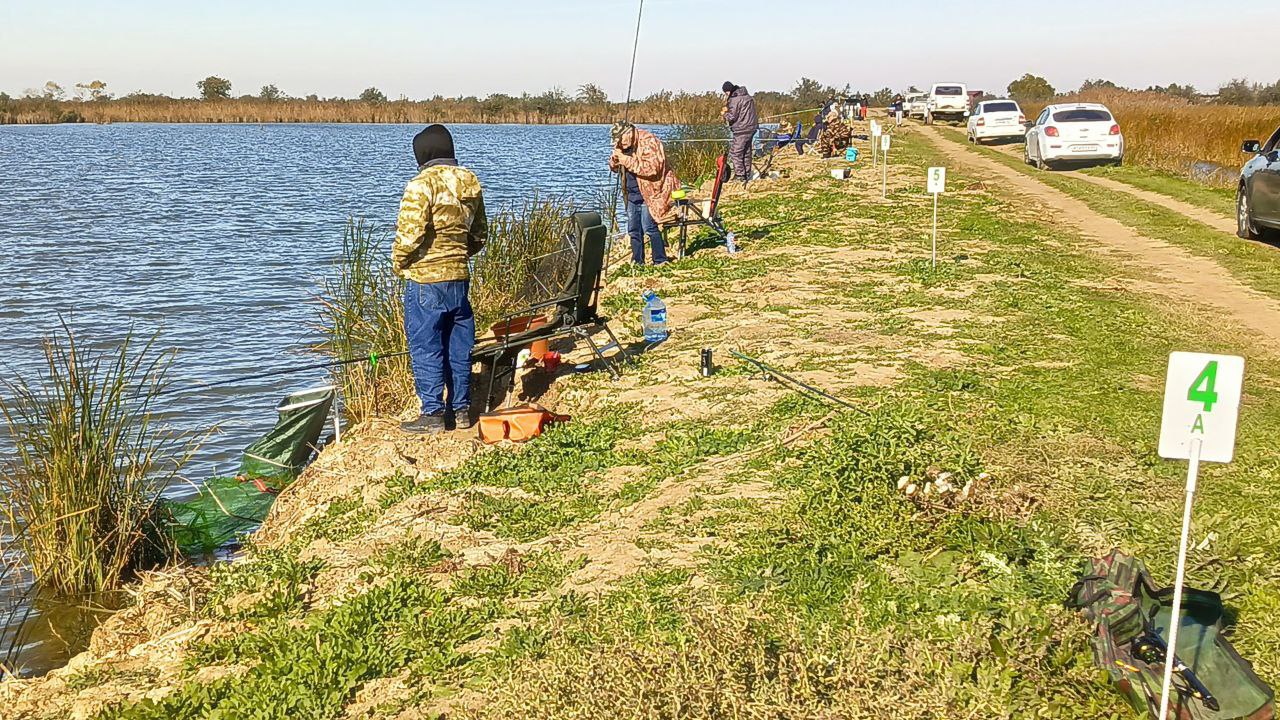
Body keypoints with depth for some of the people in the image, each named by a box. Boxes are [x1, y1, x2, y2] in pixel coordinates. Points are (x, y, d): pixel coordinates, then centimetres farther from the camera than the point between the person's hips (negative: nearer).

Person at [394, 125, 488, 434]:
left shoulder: (422, 184, -14)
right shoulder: (471, 183, 8)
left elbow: (410, 234, -18)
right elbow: (480, 234, 14)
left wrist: (399, 263, -2)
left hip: (425, 279, -7)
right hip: (460, 276, 7)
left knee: (425, 347, 2)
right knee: (458, 346, 13)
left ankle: (433, 414, 5)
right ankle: (461, 409, 21)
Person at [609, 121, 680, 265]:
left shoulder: (648, 142, -17)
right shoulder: (622, 145, 8)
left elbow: (653, 167, -27)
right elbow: (614, 167, 14)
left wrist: (628, 160, -27)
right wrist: (614, 158, -10)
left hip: (649, 193, -8)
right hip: (632, 195, 8)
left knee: (649, 228, -14)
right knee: (634, 230, 9)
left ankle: (660, 262, -6)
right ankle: (637, 263, 18)